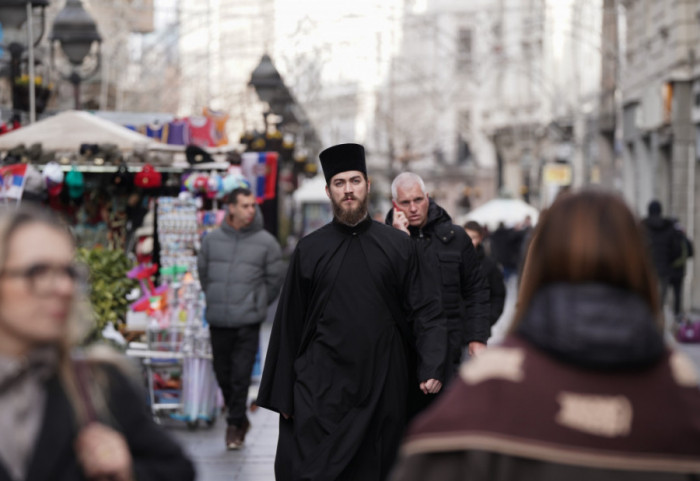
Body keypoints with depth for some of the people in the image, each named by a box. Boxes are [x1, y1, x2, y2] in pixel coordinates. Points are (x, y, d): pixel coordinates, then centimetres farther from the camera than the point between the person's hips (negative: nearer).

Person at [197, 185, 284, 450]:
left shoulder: (266, 242, -2)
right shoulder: (212, 239, 4)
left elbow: (274, 279, 6)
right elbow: (203, 272, 17)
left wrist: (257, 305, 8)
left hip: (248, 322, -3)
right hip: (218, 320, 3)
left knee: (241, 376, -6)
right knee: (223, 374, 11)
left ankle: (235, 425, 4)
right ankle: (239, 419, 28)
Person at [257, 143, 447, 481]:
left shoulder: (398, 246, 5)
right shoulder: (309, 250, 5)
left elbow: (426, 311, 4)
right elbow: (289, 325, 7)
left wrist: (431, 367, -12)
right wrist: (282, 396, 5)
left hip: (382, 389, 1)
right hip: (321, 389, 0)